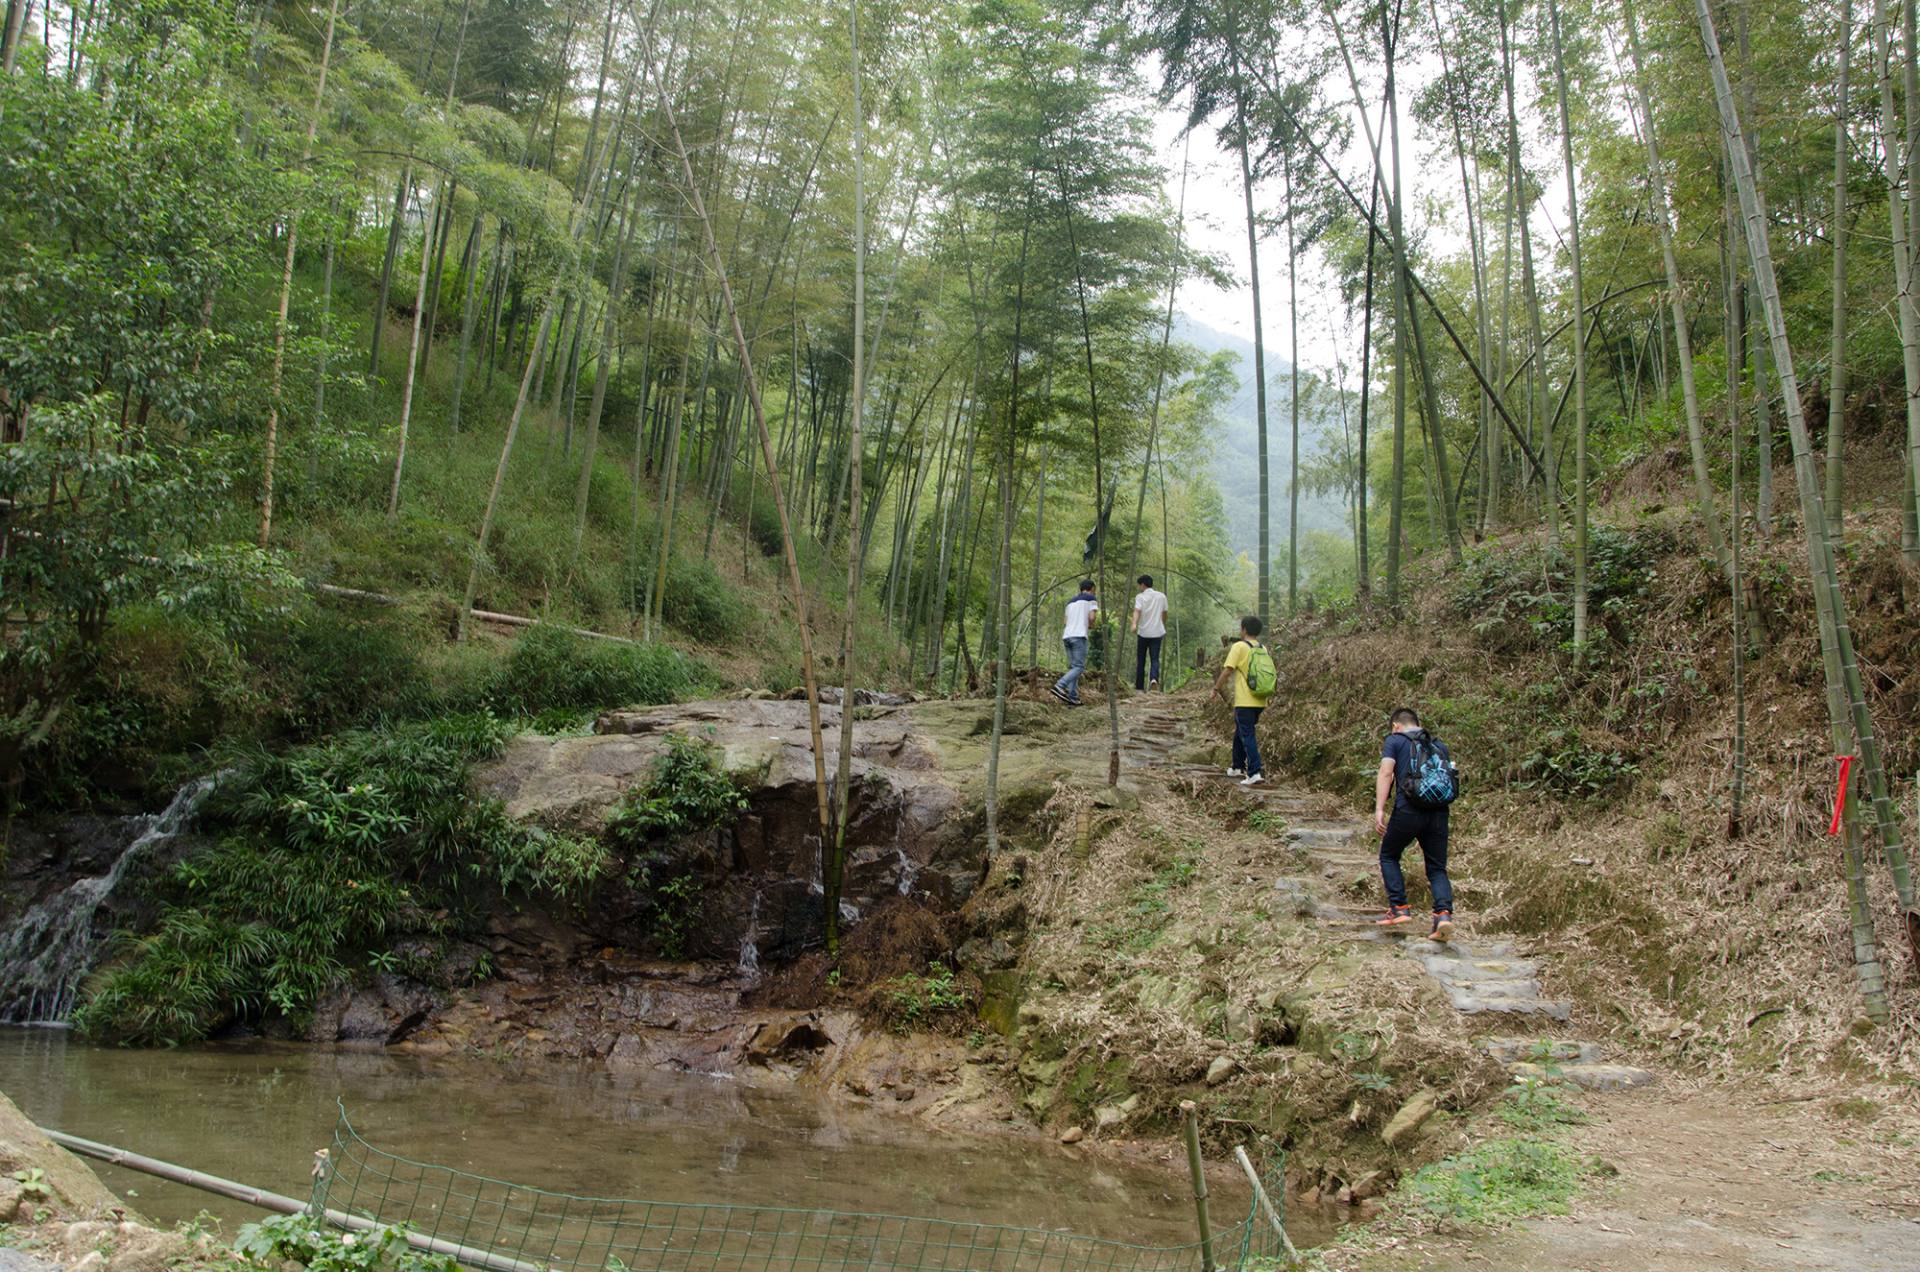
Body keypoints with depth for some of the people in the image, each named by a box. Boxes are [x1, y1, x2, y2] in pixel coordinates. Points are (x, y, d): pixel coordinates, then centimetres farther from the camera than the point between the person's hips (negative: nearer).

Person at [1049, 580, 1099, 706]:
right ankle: (1060, 686, -28)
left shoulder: (1071, 602, 24)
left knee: (1072, 667, 8)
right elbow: (1091, 618, -4)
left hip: (1067, 636, 7)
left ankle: (1073, 698, 0)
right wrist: (1091, 625, 15)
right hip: (1079, 636, -7)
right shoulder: (1091, 599, 6)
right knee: (1079, 667, -8)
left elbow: (1066, 622, 18)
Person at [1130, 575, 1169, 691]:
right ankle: (1154, 678, -27)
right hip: (1157, 633, 2)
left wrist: (1134, 624, -38)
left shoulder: (1140, 597, -3)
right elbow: (1164, 614, 17)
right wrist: (1164, 628, 34)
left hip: (1143, 633, -2)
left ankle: (1139, 687, 12)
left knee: (1140, 661, 9)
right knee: (1155, 659, 1)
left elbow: (1137, 611, -22)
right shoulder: (1161, 596, 9)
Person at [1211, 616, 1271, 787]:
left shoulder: (1239, 646, -9)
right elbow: (1269, 673, 14)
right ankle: (1238, 767, 30)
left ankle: (1255, 773, -17)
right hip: (1260, 701, 7)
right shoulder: (1264, 649, 11)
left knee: (1247, 737, -7)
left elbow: (1227, 671, -15)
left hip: (1245, 702, -7)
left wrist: (1217, 687, 1)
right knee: (1240, 733, 22)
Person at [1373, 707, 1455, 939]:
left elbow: (1386, 773, -7)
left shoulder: (1394, 741, 7)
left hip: (1408, 809, -4)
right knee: (1437, 868, 8)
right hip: (1439, 810, 4)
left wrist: (1379, 809, -12)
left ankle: (1399, 907, 6)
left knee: (1388, 856, 17)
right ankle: (1444, 913, -13)